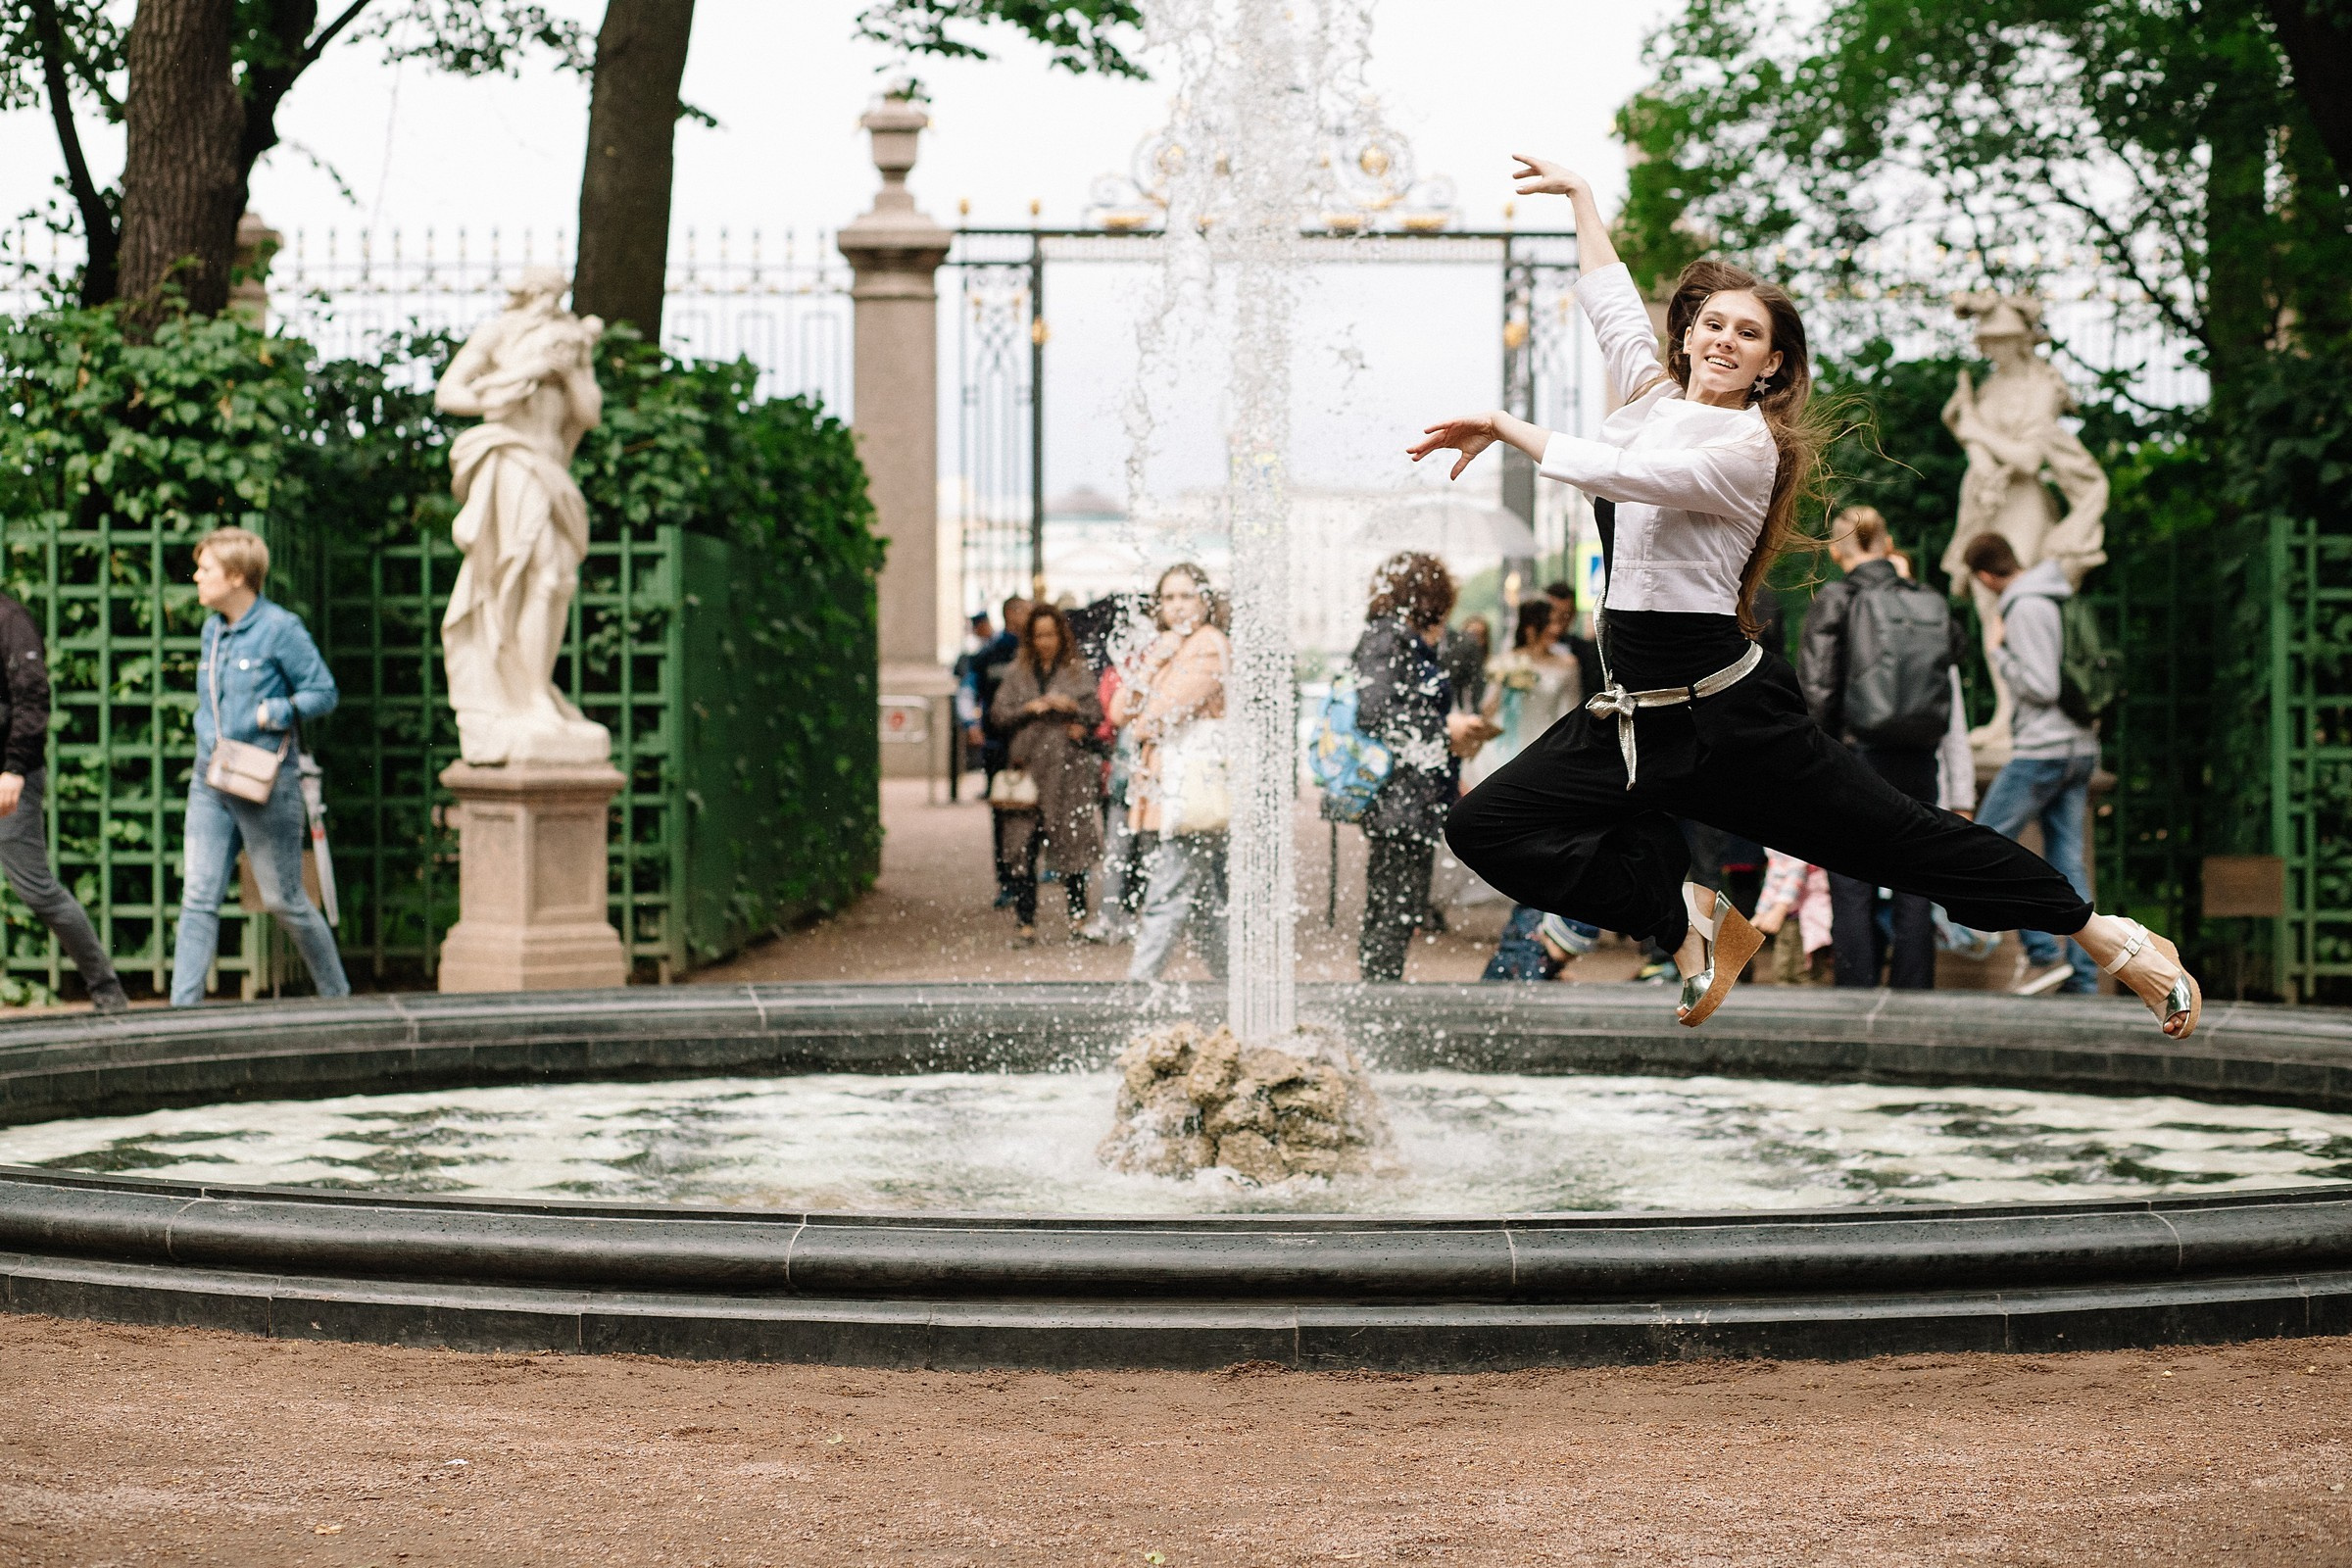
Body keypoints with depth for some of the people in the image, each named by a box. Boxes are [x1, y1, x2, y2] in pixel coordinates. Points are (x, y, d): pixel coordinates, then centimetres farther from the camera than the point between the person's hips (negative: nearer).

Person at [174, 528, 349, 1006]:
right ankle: (183, 1004, -6)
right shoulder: (213, 630, 12)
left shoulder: (280, 628, -9)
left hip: (264, 783, -6)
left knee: (284, 900, 3)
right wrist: (209, 742, 10)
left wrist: (267, 715, -18)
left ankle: (337, 996, 20)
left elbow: (323, 693, -8)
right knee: (198, 897, -3)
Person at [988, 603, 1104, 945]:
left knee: (1071, 843, 0)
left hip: (1067, 768, -1)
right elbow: (998, 714, 7)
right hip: (1028, 767, 1)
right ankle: (1026, 922, -3)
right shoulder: (1018, 673, 13)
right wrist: (1029, 709, -8)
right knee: (1024, 847, -6)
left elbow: (1097, 714, 6)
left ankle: (1078, 914, 14)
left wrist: (1072, 707, -11)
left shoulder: (1078, 672, 9)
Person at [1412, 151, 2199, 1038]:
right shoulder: (1653, 393, 11)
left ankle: (2116, 942, 12)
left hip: (1727, 712, -7)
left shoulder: (1748, 447, -11)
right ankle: (1686, 920, 4)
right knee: (1483, 828, -6)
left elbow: (1616, 474, -26)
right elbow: (1611, 299, 27)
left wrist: (1505, 426, -21)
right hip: (1632, 717, 7)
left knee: (1903, 839, -1)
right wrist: (1579, 195, 34)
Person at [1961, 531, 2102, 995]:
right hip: (2081, 747, 9)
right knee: (2068, 865, 7)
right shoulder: (2063, 599, 14)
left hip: (2042, 749, -9)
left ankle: (2043, 953, -7)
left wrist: (1998, 651, -6)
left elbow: (2041, 687, -18)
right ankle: (2083, 978, 2)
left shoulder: (2025, 608, -13)